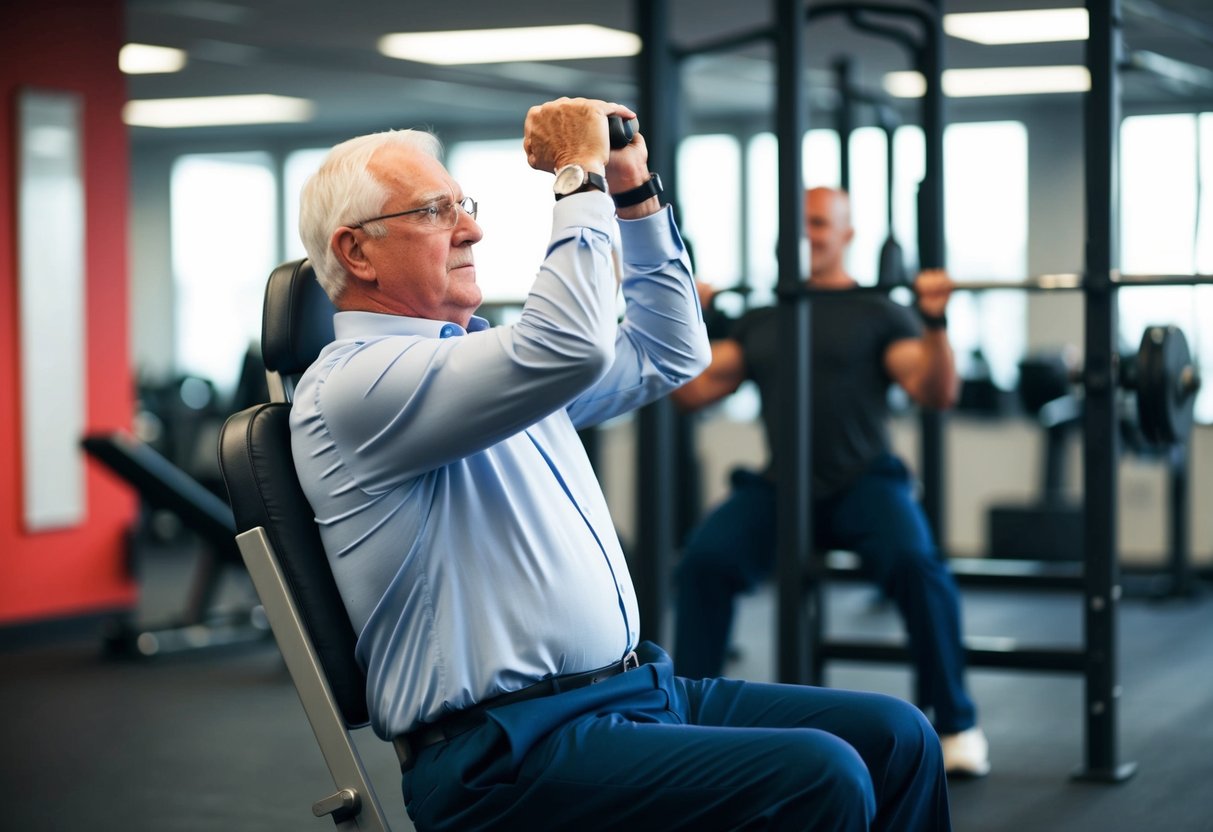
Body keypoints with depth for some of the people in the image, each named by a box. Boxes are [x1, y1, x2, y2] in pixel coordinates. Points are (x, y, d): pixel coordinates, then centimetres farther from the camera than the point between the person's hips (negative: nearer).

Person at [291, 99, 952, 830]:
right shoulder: (352, 382, -11)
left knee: (896, 737, -4)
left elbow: (667, 355, 27)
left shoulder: (478, 353, 19)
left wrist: (636, 192, 18)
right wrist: (580, 175, -13)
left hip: (637, 687, 9)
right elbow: (571, 346, -25)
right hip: (511, 748, -9)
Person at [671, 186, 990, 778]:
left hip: (863, 483, -3)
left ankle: (956, 725, -14)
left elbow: (937, 393, -6)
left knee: (914, 563, -32)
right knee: (703, 560, -26)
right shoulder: (759, 320, 17)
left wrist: (934, 322, -18)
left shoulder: (878, 314, 6)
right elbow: (691, 392, 11)